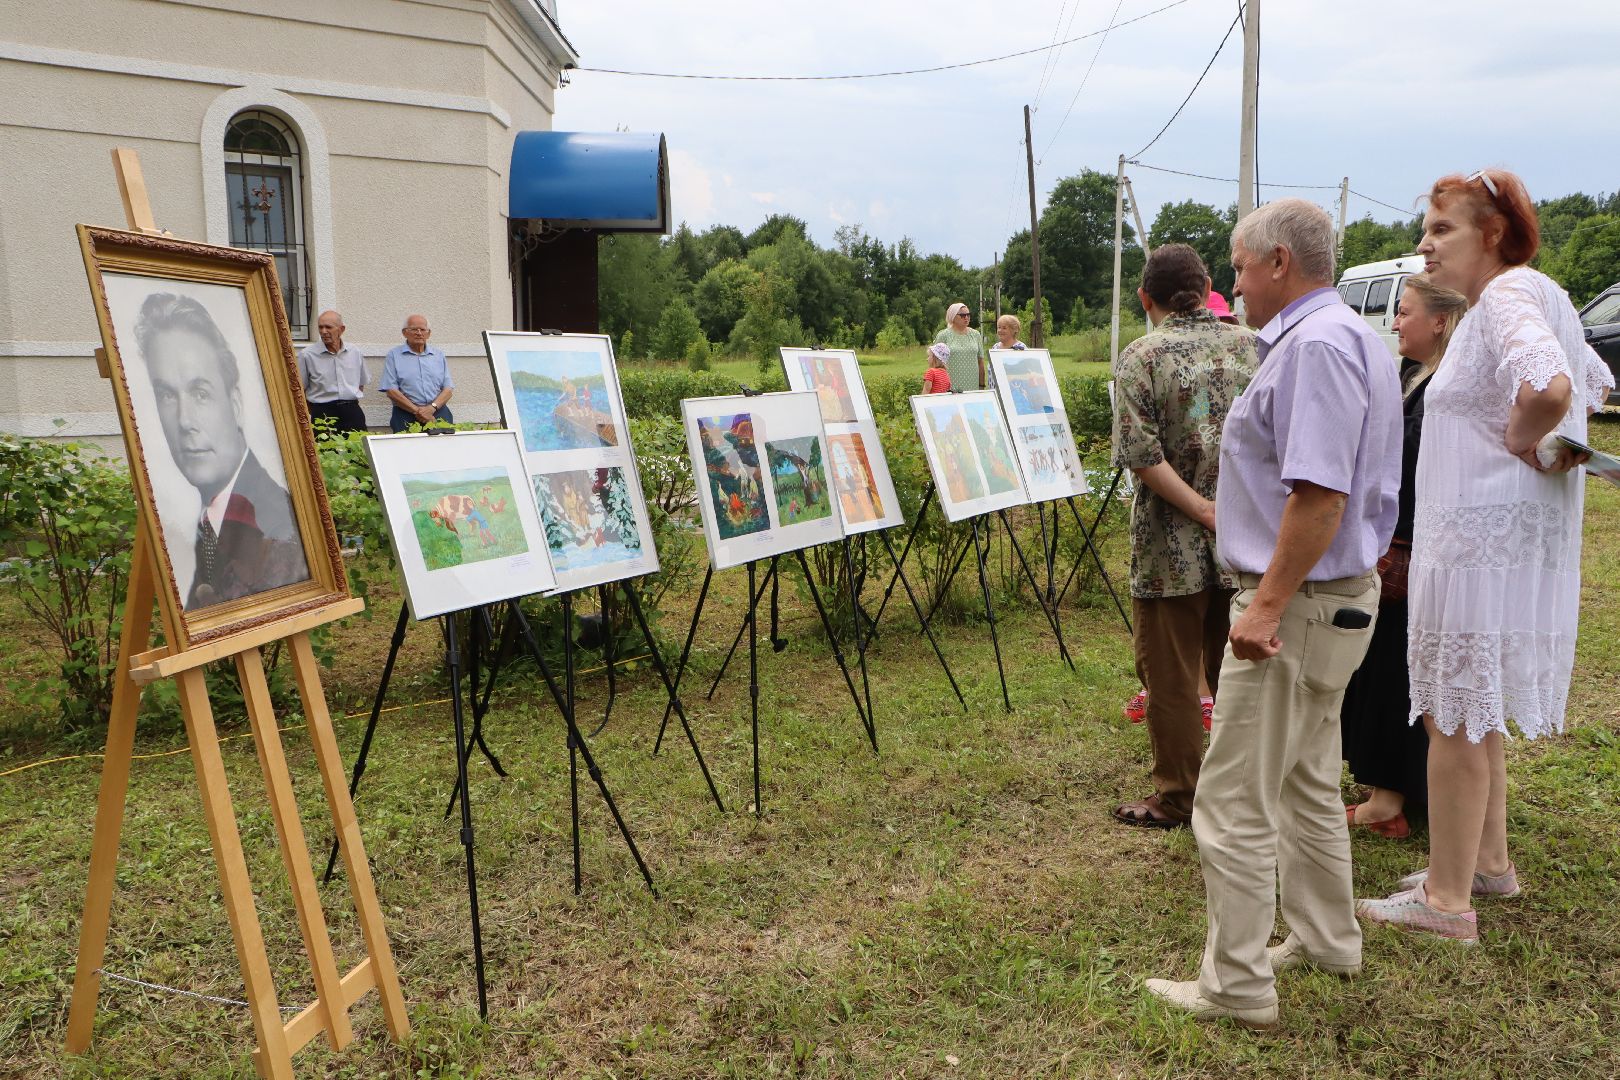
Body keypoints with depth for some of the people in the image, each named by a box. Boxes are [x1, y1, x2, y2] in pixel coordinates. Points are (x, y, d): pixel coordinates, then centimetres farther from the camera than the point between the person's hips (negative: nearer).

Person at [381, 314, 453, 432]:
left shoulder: (439, 355, 17)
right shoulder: (394, 355, 8)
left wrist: (432, 407, -9)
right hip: (406, 416, -2)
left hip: (438, 413, 2)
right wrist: (417, 411, -11)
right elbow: (391, 391, -2)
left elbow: (448, 388, 10)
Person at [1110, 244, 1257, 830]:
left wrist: (1202, 509, -15)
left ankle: (1176, 798, 16)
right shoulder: (1251, 346, 4)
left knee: (1172, 677, 6)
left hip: (1174, 546, -5)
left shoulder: (1141, 356, -9)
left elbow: (1142, 454, -18)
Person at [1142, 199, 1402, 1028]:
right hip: (1340, 595, 11)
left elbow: (1321, 494, -27)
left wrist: (1267, 604, -25)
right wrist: (1243, 515, 24)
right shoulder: (1353, 337, 14)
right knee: (1307, 784, 22)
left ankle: (1237, 987, 9)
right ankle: (1326, 941, 36)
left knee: (1235, 804, -2)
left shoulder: (1315, 344, -19)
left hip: (1298, 603, -11)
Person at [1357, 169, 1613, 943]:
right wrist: (1547, 441, 15)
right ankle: (1488, 860, 33)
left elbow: (1549, 387, -35)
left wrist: (1520, 440, -16)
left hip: (1483, 540, -11)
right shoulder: (1524, 299, 16)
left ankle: (1448, 900, 7)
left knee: (1454, 715, -3)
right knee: (1472, 709, 20)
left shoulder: (1510, 294, -15)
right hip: (1486, 537, 11)